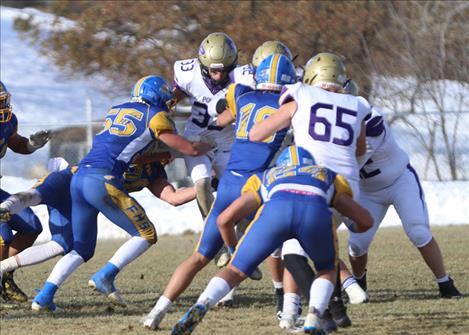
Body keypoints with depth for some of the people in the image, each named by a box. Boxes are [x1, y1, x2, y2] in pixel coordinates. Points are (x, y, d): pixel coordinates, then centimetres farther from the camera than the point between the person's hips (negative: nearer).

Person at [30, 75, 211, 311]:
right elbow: (190, 150, 10)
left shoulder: (115, 112, 25)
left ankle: (45, 295, 1)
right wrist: (208, 146, 30)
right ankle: (105, 276, -10)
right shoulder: (154, 117, 6)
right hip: (103, 181, -7)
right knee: (146, 235, 6)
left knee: (81, 249, 16)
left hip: (79, 178, 7)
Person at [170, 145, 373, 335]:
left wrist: (232, 249, 54)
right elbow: (366, 220, 46)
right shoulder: (328, 178, 45)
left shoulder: (265, 178, 43)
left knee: (235, 271, 15)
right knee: (327, 271, 28)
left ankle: (202, 304, -14)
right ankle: (314, 316, 1)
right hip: (315, 211, 0)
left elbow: (224, 219, 34)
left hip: (275, 210, 0)